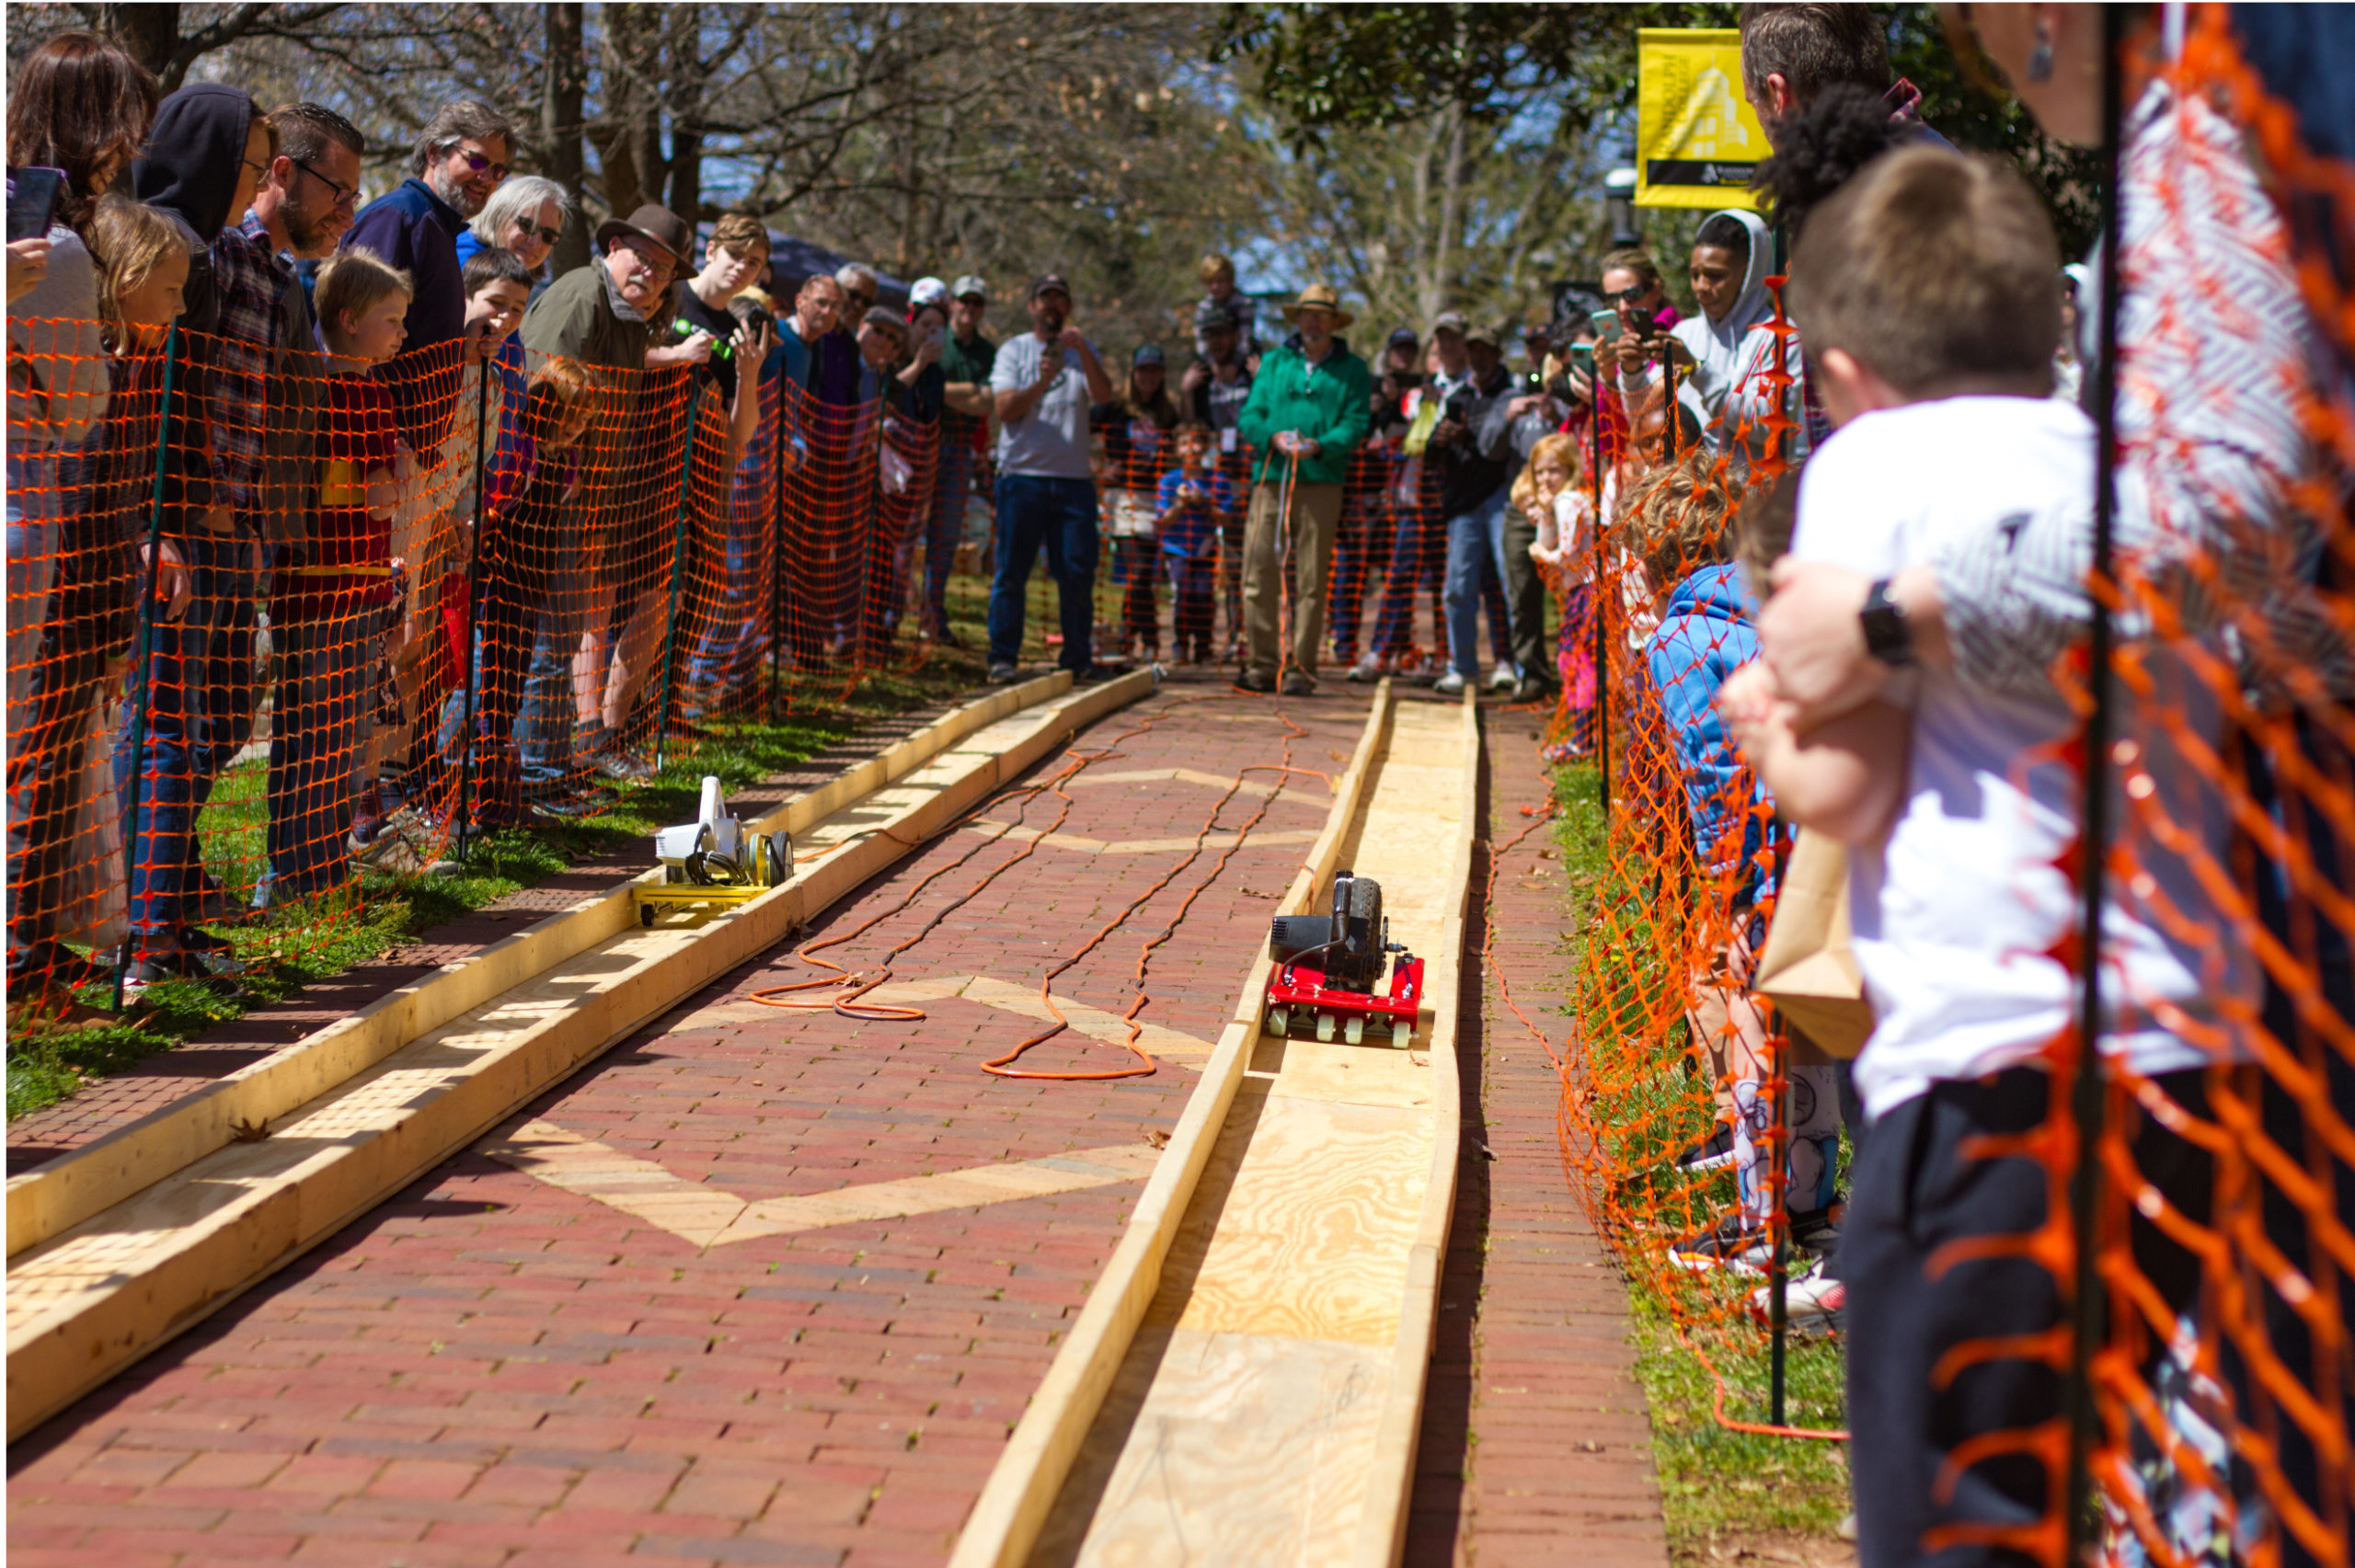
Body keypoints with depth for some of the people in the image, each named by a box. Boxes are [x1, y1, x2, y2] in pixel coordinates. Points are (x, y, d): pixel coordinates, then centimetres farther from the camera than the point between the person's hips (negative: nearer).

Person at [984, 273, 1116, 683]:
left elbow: (1103, 395, -4)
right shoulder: (1014, 350, 8)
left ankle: (1078, 657, 8)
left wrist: (1082, 350, -16)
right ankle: (1003, 657, 3)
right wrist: (1042, 382, -19)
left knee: (1078, 572, 1)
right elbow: (1006, 409, -4)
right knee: (1011, 571, -2)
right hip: (1023, 475, -2)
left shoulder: (1082, 352, 15)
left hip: (1074, 479, 2)